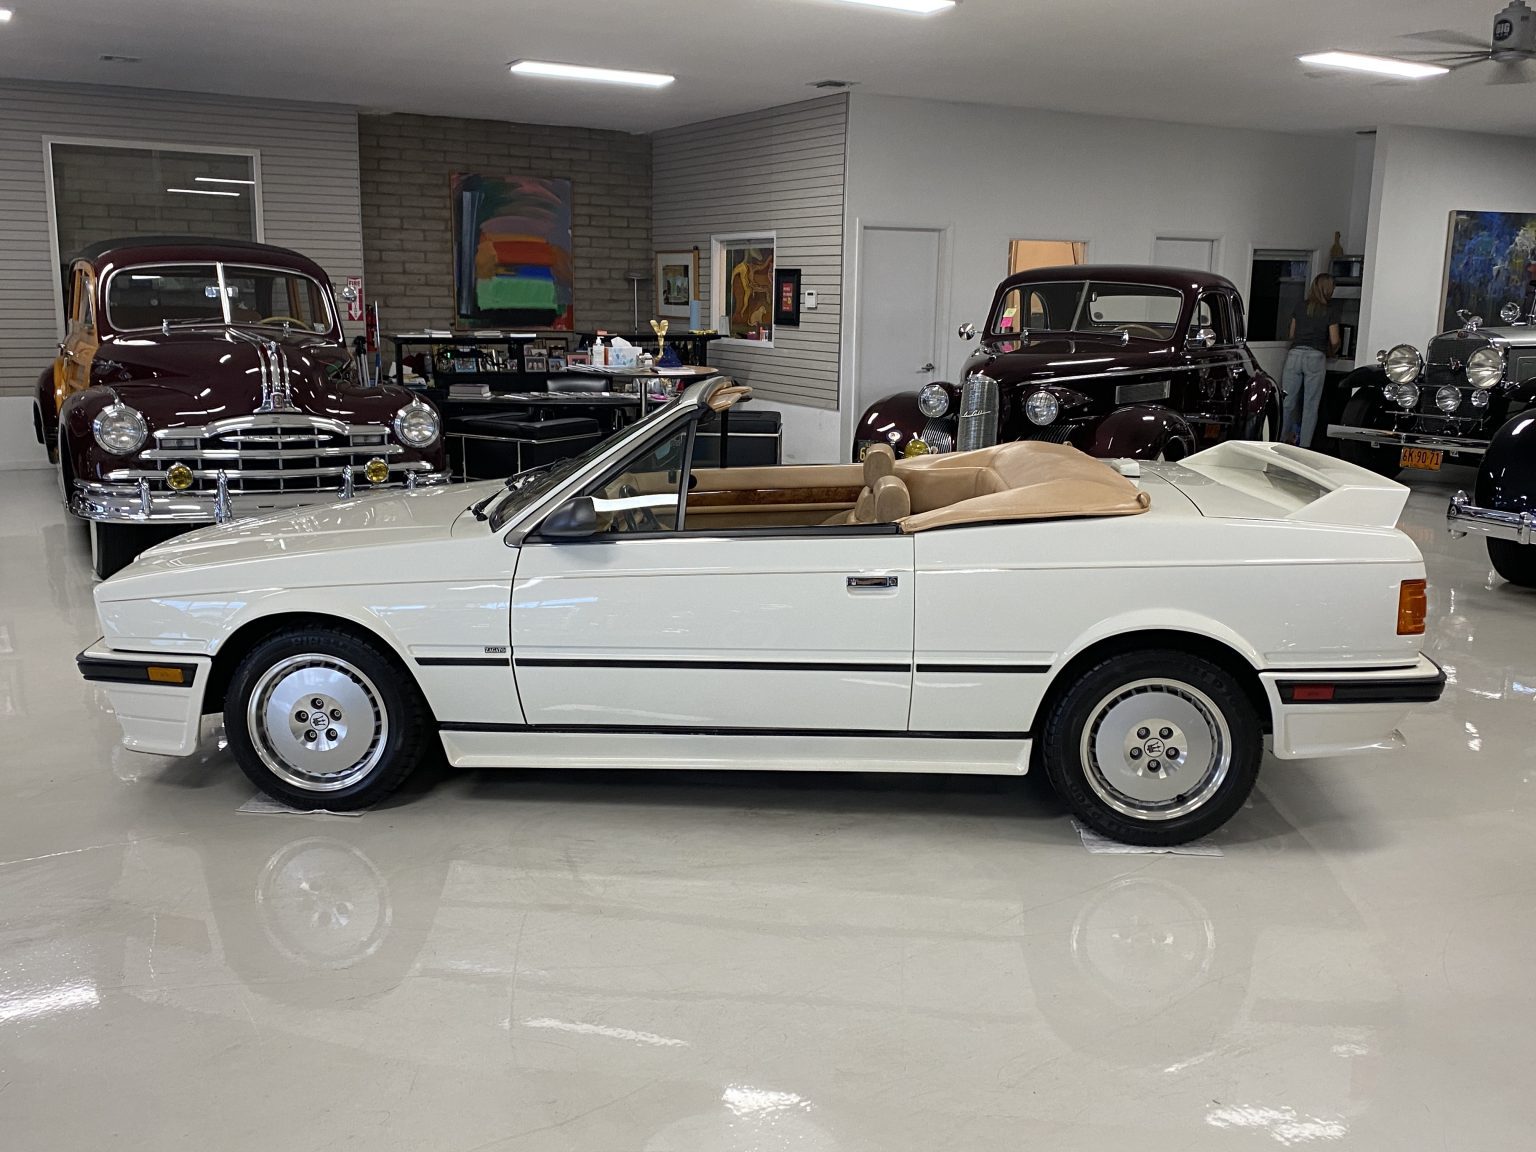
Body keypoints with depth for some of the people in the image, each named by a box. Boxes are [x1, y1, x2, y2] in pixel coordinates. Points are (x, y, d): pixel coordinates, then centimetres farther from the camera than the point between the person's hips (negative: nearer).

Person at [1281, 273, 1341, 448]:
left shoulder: (1301, 306, 10)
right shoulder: (1331, 309, 1)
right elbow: (1334, 340, 3)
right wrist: (1331, 353, 22)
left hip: (1295, 354, 3)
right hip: (1316, 357, -3)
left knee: (1287, 401, 5)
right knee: (1311, 404, 2)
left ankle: (1282, 441, 6)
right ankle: (1304, 446, 2)